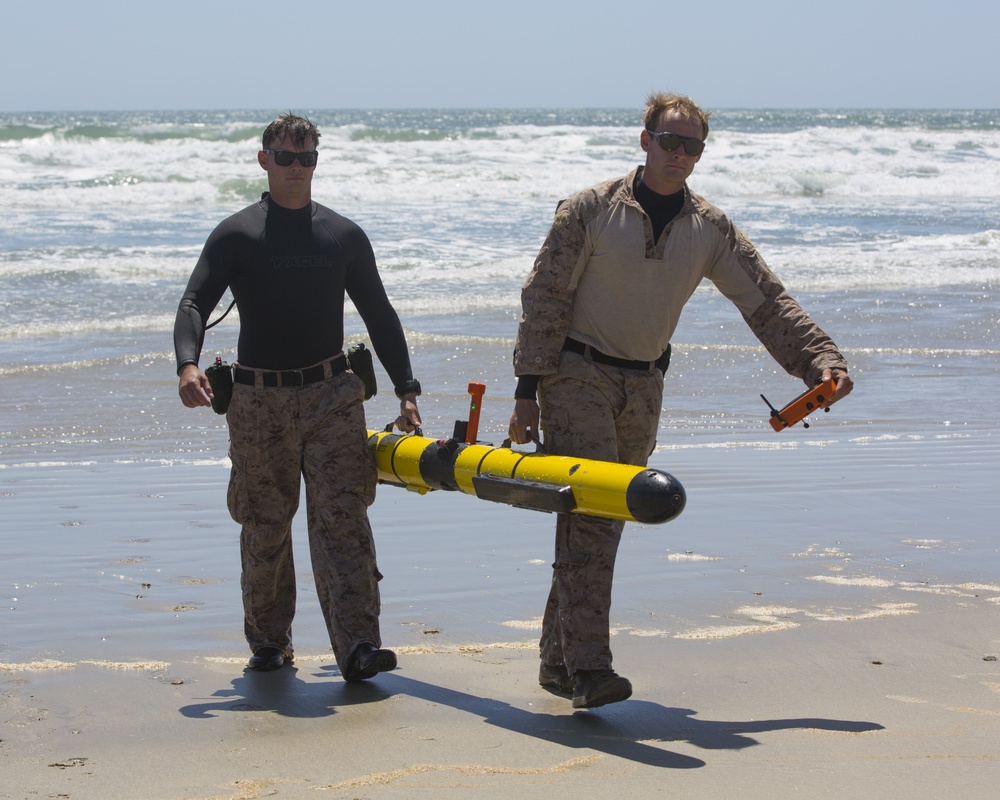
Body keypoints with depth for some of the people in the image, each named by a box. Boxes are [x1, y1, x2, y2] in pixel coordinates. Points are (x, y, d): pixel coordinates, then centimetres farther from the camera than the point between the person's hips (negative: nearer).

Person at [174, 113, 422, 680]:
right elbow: (196, 303, -6)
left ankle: (358, 645, -16)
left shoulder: (344, 236, 10)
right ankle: (269, 642, 21)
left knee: (342, 516, -10)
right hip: (259, 401, -1)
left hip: (331, 396, 1)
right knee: (266, 526, 6)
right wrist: (188, 363, -26)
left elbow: (379, 315, 16)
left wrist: (406, 389, 10)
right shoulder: (236, 236, 3)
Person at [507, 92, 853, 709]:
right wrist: (527, 392, -10)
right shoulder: (591, 210, -8)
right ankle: (589, 665, -24)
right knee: (590, 513, -18)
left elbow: (766, 301, 3)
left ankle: (559, 659, 18)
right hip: (577, 375, -5)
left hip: (643, 386, 5)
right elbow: (544, 298, -6)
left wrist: (821, 360, -12)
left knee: (606, 522, 8)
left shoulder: (711, 230, 3)